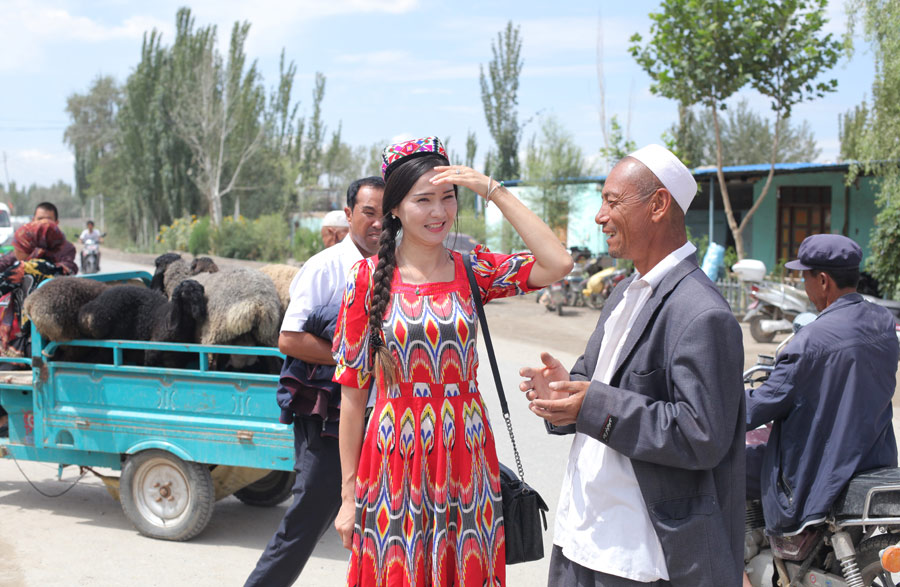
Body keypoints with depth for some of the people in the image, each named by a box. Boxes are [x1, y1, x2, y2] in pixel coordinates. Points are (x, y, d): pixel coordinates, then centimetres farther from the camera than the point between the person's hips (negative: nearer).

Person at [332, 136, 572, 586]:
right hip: (395, 458, -2)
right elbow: (352, 389, -2)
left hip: (465, 455, 2)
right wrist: (349, 494, -2)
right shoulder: (368, 278, -4)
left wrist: (493, 191, -11)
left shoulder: (472, 271, 2)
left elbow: (558, 264, -15)